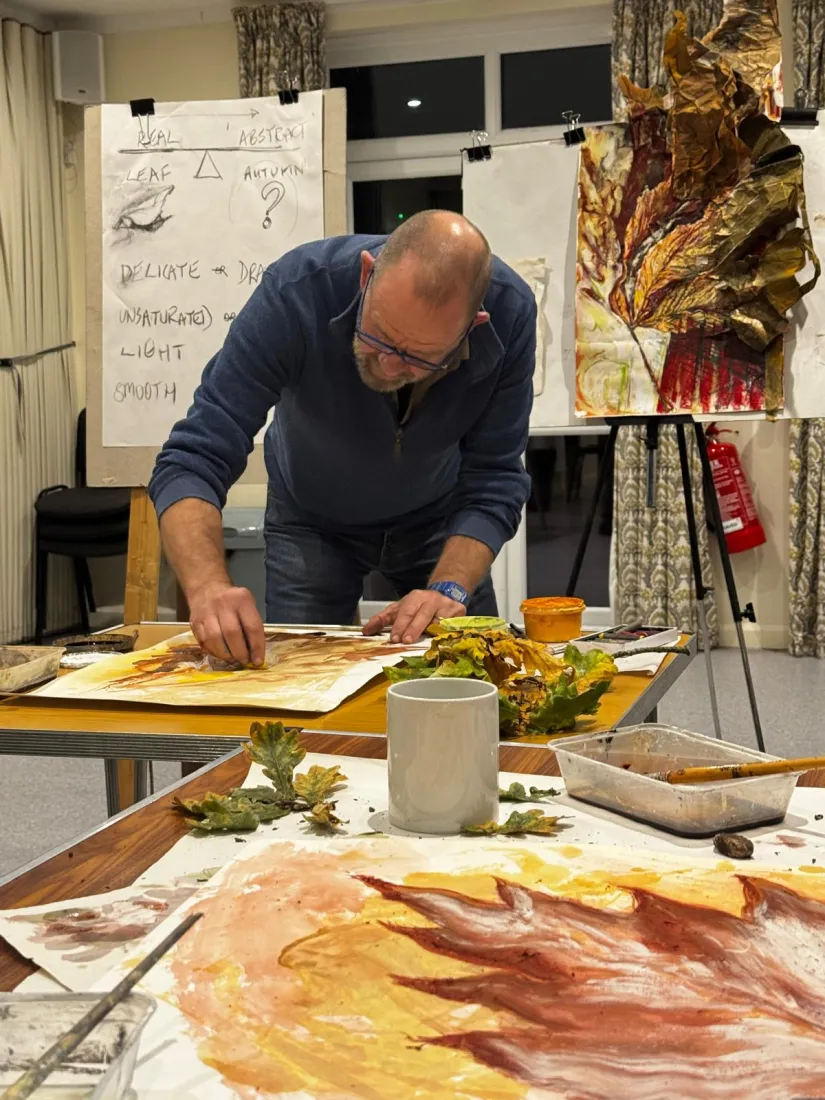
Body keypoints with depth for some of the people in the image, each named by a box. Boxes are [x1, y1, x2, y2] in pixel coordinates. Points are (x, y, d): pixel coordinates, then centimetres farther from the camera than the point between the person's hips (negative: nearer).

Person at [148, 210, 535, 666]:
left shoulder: (510, 313, -31)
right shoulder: (296, 291, -36)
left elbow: (493, 479, -24)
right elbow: (194, 459, -36)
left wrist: (448, 588, -40)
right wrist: (207, 584, -53)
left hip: (437, 516, 1)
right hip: (312, 519, -1)